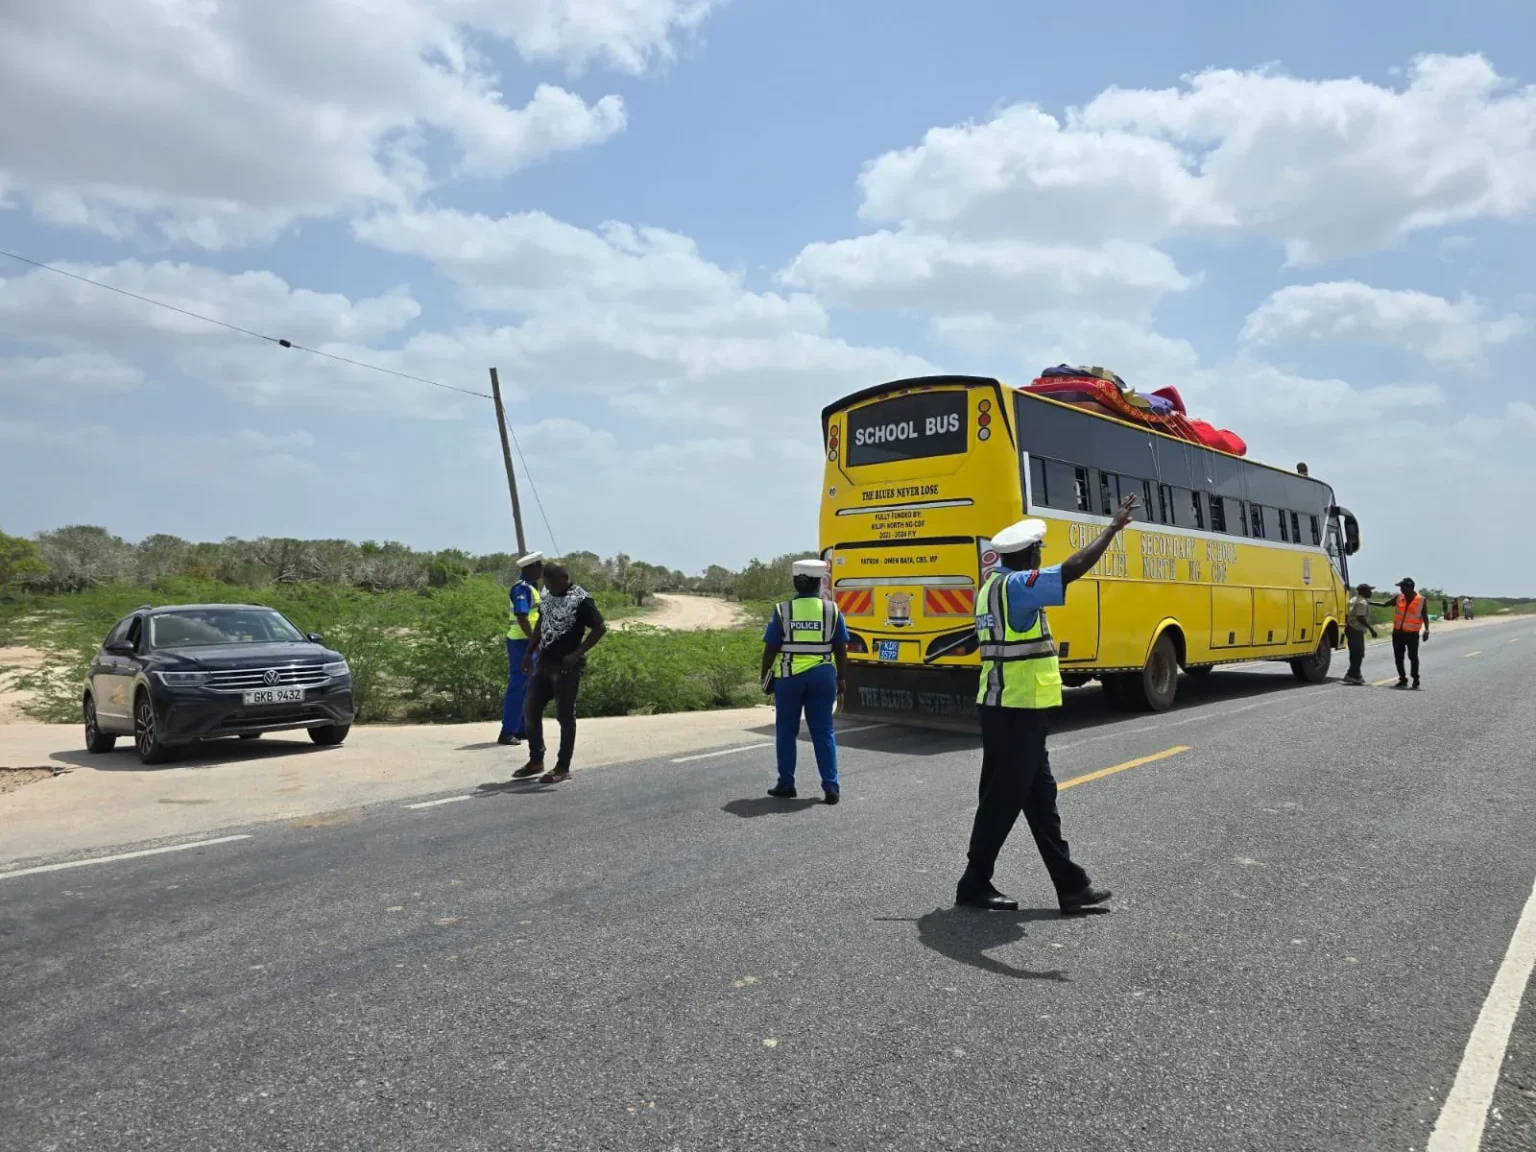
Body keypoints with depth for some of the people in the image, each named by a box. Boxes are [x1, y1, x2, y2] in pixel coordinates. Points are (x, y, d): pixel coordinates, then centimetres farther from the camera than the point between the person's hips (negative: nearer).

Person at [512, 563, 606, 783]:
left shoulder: (581, 600, -15)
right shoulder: (550, 595, 8)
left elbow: (600, 628, -16)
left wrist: (577, 654, -19)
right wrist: (530, 651, 16)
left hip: (566, 666, -8)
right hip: (544, 663, 8)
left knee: (565, 715, -1)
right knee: (530, 711, 11)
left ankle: (563, 768, 9)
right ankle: (536, 761, 25)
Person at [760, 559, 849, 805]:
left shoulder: (782, 610, -6)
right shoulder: (831, 610, -1)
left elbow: (770, 649, -4)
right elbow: (841, 650, 2)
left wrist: (765, 676, 8)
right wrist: (842, 679, 12)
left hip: (789, 677, -1)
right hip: (822, 676, 1)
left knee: (786, 732, 12)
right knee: (823, 733, 7)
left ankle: (786, 784, 17)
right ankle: (831, 787, 4)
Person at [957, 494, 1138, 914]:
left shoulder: (995, 587, 14)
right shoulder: (1015, 586, -17)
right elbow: (1072, 569, -26)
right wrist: (1114, 527, -19)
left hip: (1007, 707, 10)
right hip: (1016, 711, -10)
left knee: (1040, 796, 13)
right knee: (1003, 799, 0)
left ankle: (1071, 886, 20)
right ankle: (974, 885, 12)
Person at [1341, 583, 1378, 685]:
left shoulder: (1354, 599, 16)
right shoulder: (1362, 602, -14)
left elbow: (1347, 615, 19)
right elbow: (1360, 618, -22)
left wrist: (1346, 626, 24)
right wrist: (1371, 629, -19)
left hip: (1350, 628, 10)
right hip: (1356, 630, -10)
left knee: (1355, 654, 16)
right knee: (1358, 654, -7)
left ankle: (1356, 675, 22)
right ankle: (1351, 675, -10)